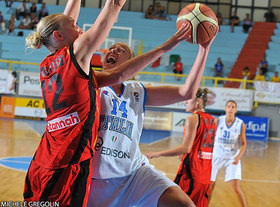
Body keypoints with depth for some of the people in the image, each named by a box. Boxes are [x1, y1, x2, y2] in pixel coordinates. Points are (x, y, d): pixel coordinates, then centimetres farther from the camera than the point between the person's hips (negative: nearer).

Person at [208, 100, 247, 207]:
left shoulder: (240, 124, -8)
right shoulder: (218, 121, -10)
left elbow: (243, 143, -1)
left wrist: (238, 157, -16)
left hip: (232, 158, -1)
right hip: (217, 156, 1)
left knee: (236, 187, -9)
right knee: (210, 184, 6)